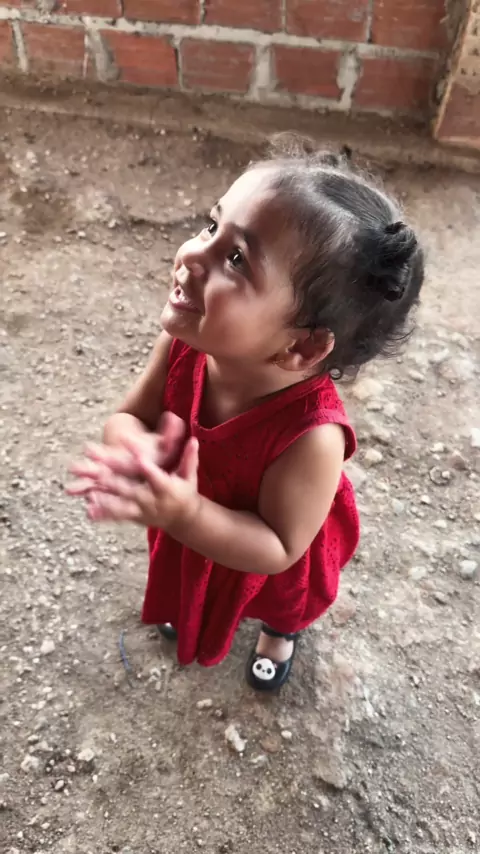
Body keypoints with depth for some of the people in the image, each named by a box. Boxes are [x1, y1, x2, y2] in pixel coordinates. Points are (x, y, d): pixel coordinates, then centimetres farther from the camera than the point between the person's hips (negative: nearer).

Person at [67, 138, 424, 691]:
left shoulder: (310, 435, -46)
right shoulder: (187, 340, -33)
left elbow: (279, 548, -32)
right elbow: (129, 416, -18)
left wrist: (186, 514, -47)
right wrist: (136, 451, -42)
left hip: (261, 554, -3)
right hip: (191, 530, 4)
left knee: (282, 601, 36)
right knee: (189, 588, 39)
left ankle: (280, 631, 73)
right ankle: (190, 608, 76)